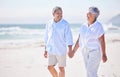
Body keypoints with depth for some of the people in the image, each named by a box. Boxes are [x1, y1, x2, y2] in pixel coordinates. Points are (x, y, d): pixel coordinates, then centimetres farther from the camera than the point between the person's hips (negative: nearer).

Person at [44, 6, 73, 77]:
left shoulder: (65, 24, -11)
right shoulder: (49, 24, 2)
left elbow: (69, 37, -15)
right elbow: (47, 37, 10)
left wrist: (70, 50, -23)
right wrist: (46, 50, 12)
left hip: (61, 50, -4)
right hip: (51, 50, 4)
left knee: (61, 68, 3)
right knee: (50, 67, 4)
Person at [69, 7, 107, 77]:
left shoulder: (98, 26, -14)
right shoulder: (84, 26, 5)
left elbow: (102, 41, -14)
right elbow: (79, 39, 8)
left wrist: (104, 54, -14)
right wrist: (73, 51, 6)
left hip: (95, 51, -7)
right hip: (86, 51, 7)